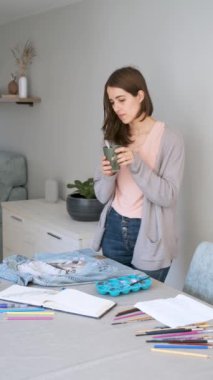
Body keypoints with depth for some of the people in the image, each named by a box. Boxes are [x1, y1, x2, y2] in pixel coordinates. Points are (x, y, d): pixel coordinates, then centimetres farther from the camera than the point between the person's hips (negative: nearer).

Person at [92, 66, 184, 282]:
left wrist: (137, 164, -25)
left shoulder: (169, 139, -9)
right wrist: (107, 175, -16)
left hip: (149, 237, -4)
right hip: (114, 230, 5)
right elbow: (102, 196, 5)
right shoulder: (114, 138, 5)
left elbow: (167, 196, -15)